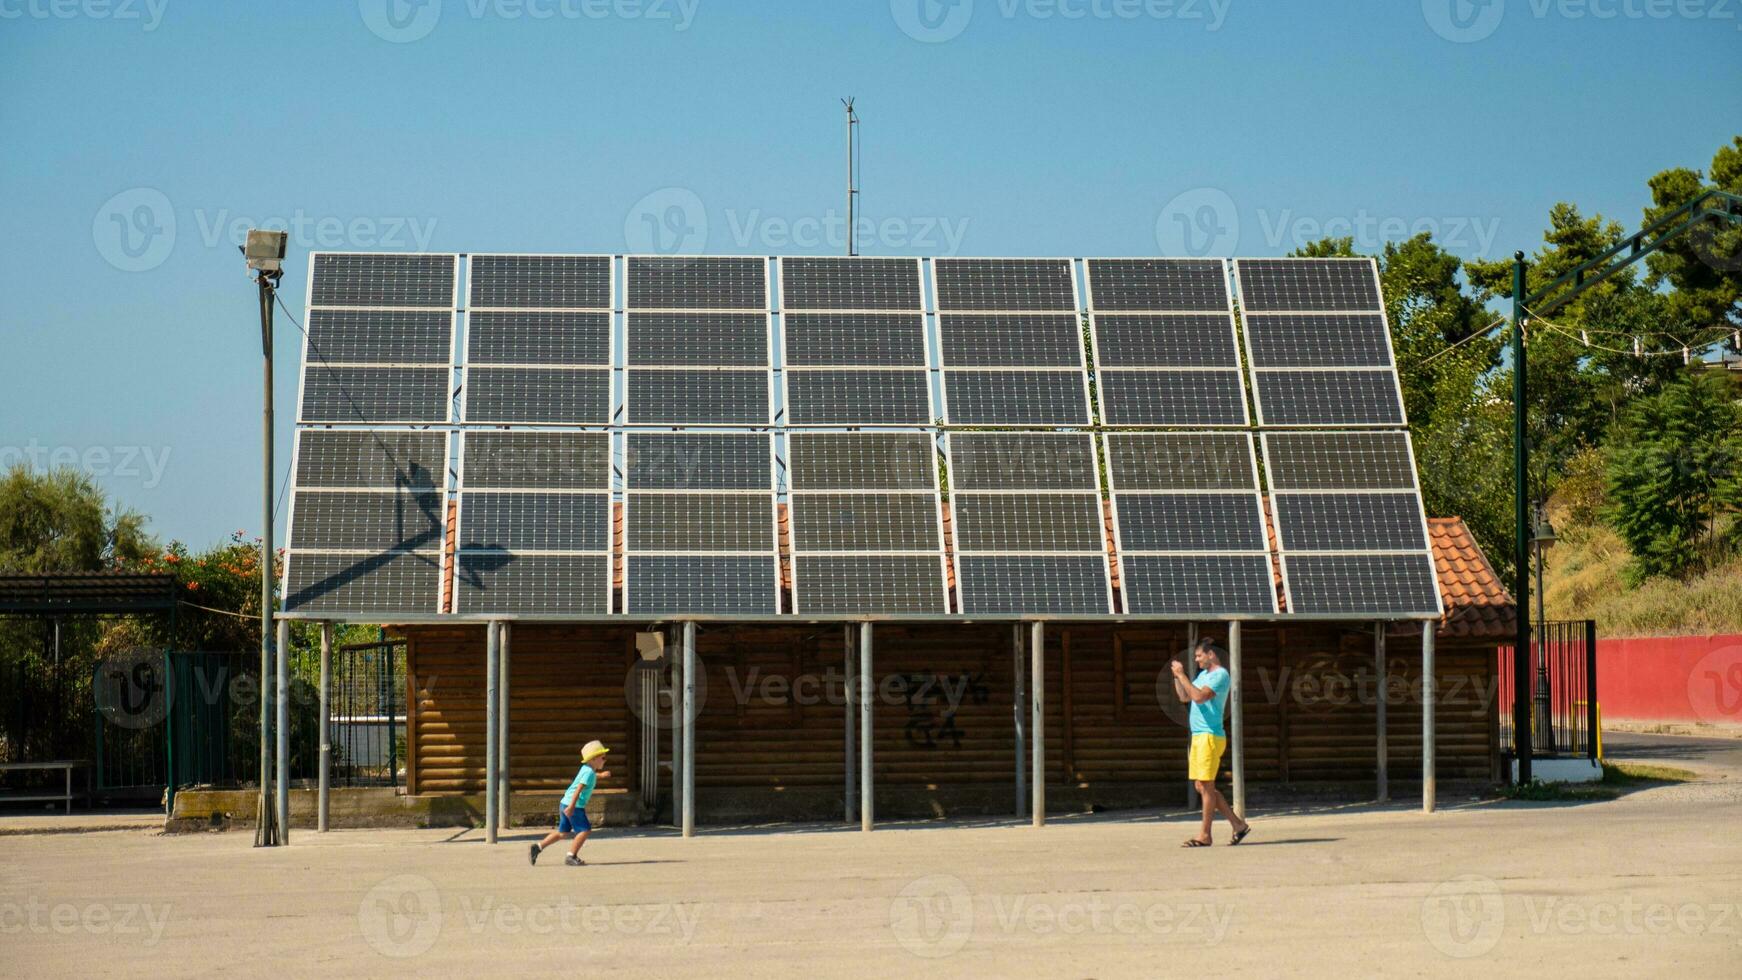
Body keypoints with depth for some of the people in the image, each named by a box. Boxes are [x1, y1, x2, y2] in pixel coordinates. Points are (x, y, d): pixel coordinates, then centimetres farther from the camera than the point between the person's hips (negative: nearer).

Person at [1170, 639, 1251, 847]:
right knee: (1201, 786, 9)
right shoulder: (1203, 674, 20)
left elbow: (1199, 696, -22)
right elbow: (1184, 697, 23)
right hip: (1198, 736, 10)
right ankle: (1238, 825, 14)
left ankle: (1205, 835, -3)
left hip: (1210, 736, -10)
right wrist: (1176, 676, 11)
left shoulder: (1220, 675, -10)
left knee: (1206, 785, -6)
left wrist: (1182, 675, -16)